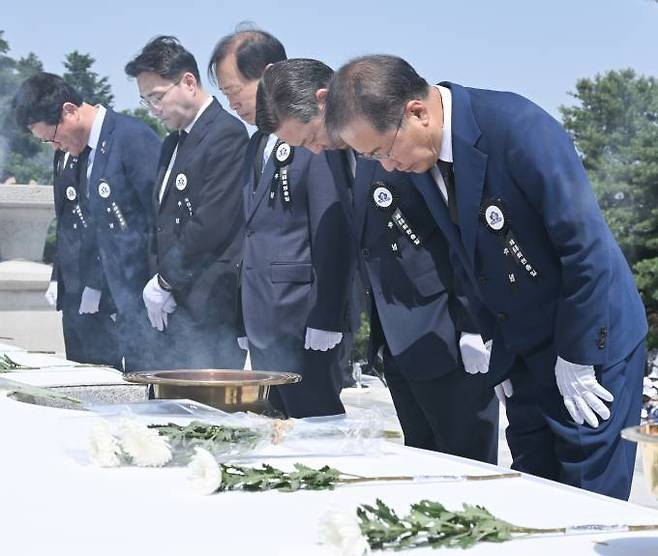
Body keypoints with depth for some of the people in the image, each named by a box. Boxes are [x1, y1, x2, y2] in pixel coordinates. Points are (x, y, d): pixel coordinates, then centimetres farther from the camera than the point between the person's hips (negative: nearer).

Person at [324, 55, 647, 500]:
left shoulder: (519, 128, -25)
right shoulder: (421, 161, -2)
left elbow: (586, 245, -22)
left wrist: (576, 360, -17)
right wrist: (499, 354, 7)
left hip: (590, 341, -7)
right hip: (525, 353, 7)